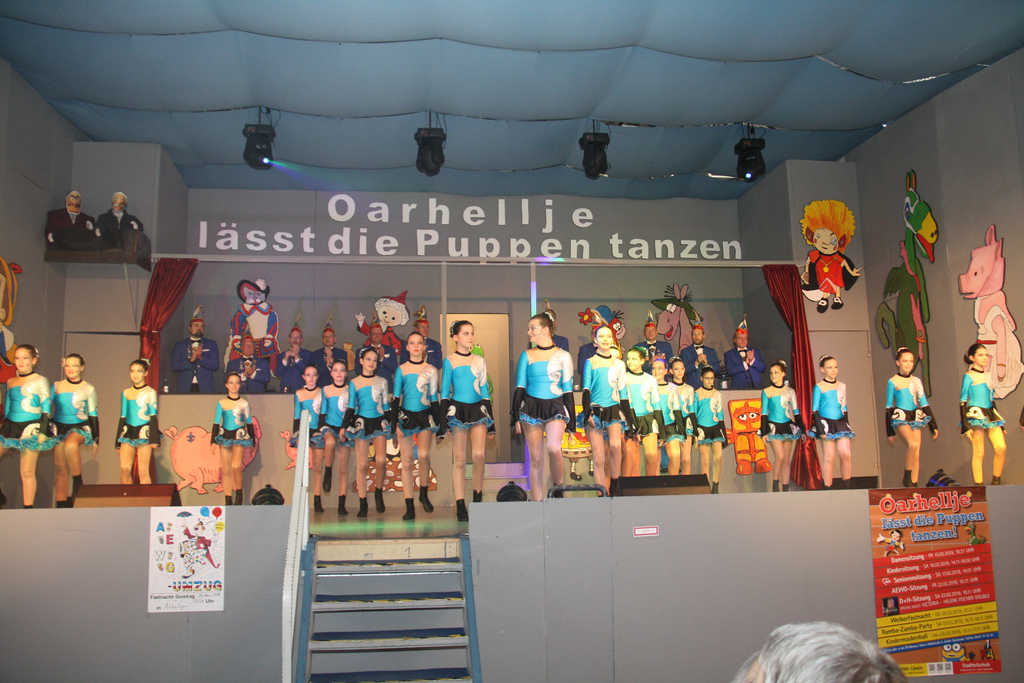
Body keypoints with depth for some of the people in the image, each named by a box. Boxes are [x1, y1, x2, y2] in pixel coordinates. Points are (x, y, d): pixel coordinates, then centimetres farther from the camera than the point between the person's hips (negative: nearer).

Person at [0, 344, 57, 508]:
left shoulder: (40, 381, 0)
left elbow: (46, 409, -4)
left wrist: (42, 432, -10)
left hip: (31, 428, -5)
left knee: (27, 472, -3)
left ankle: (28, 507, 1)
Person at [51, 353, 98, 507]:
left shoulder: (88, 389, 3)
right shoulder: (57, 386, 7)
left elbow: (93, 415, 7)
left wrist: (96, 438, 4)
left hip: (80, 427, -3)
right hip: (59, 427, 3)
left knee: (71, 445, -37)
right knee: (59, 469, 0)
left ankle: (78, 482, -24)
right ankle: (61, 505, 6)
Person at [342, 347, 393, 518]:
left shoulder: (382, 381, 10)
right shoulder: (354, 383, 6)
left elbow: (386, 406, 13)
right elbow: (351, 407, 4)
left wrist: (393, 426, 11)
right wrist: (344, 426, -6)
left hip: (379, 422, 1)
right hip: (361, 423, -1)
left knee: (381, 460, -17)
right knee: (362, 465, -2)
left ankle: (378, 492, 8)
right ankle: (362, 504, 5)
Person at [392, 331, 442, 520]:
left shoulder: (431, 370, 6)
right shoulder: (401, 369, 6)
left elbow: (434, 399, 8)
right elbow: (396, 397, 5)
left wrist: (437, 423, 6)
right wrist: (396, 422, -3)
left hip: (425, 416, -1)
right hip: (405, 416, 1)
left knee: (423, 455, -22)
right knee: (406, 462, 0)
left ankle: (424, 494, 1)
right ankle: (409, 507, 6)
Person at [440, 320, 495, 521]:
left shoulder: (479, 361, 12)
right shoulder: (450, 361, 3)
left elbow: (485, 391, 15)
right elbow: (445, 392, 2)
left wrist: (491, 421, 13)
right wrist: (444, 418, -6)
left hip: (478, 409, 2)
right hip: (458, 410, -2)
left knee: (478, 455, -13)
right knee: (460, 460, -1)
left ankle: (478, 499, 2)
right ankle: (461, 506, 5)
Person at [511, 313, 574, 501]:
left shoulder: (563, 356, 4)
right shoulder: (527, 355, 7)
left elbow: (568, 390, 5)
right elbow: (519, 388, 8)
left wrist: (571, 422, 3)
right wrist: (516, 418, 2)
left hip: (555, 407, -2)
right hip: (531, 407, 2)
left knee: (553, 447, -27)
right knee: (535, 459, 2)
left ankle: (558, 489, -5)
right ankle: (537, 502, 11)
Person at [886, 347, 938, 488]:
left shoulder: (916, 381, 10)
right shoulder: (893, 382, 0)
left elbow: (924, 404, 14)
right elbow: (889, 408, 2)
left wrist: (933, 426, 10)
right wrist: (890, 433, 1)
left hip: (915, 418, 5)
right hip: (900, 418, -4)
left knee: (917, 453, -1)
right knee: (913, 444, -27)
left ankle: (914, 483, 7)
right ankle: (906, 476, -13)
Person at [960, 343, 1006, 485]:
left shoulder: (988, 375, 14)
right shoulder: (969, 376, -5)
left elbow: (992, 399, 21)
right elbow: (962, 401, -7)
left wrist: (1000, 423, 21)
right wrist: (965, 426, -14)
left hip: (990, 415, 6)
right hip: (975, 415, -6)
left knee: (1001, 448, -7)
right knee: (979, 453, -4)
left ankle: (996, 482, 8)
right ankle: (979, 485, 2)